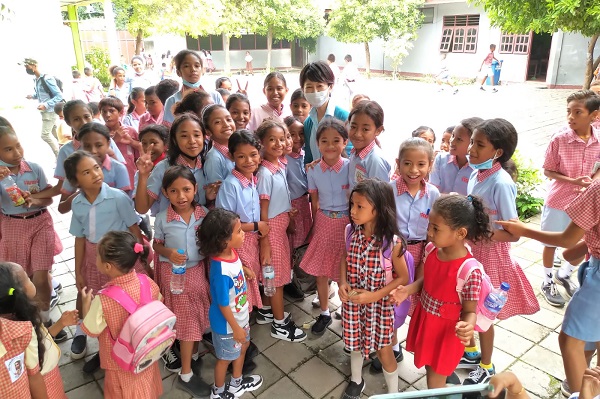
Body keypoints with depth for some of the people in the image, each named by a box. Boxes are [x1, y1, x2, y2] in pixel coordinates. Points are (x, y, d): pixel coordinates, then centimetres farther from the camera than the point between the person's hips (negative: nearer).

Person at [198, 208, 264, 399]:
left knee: (243, 345, 29)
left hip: (241, 315, 8)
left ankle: (236, 382, 56)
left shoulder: (232, 252, -15)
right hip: (227, 323, -8)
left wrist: (245, 269, 21)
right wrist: (236, 328, -17)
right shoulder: (221, 272, -40)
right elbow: (223, 305, -28)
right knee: (225, 358, 18)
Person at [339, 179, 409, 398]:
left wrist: (374, 295, -21)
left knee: (383, 350, 14)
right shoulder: (351, 231, -12)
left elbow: (403, 277, -13)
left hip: (379, 303, -4)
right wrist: (342, 283, -12)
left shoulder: (392, 241, -25)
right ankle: (356, 381, 52)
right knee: (355, 342, 24)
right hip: (353, 300, 4)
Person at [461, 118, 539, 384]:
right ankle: (471, 353, 44)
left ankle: (486, 367, 36)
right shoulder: (477, 173, -2)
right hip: (471, 249, 7)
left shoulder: (501, 183, -24)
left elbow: (513, 233, -22)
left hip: (490, 253, -7)